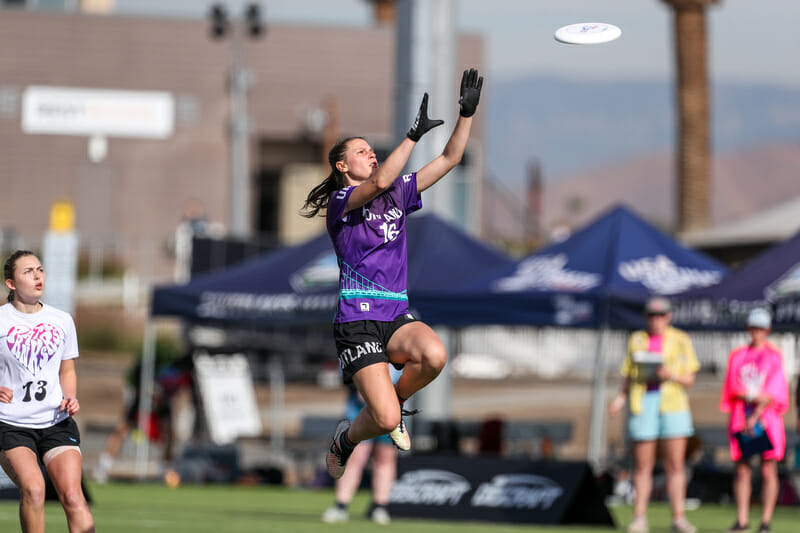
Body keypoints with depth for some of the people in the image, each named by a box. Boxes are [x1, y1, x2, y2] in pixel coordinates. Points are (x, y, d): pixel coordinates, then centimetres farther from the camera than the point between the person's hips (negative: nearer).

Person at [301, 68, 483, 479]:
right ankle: (344, 440, 20)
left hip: (397, 314, 6)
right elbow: (379, 182, -24)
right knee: (386, 420, -17)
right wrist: (415, 134, -27)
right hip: (357, 318, -6)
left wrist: (467, 112, 1)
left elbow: (449, 159, 12)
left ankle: (394, 399, 2)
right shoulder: (341, 200, -3)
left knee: (434, 355, -31)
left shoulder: (399, 193, 15)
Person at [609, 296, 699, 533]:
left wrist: (672, 375, -15)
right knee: (642, 466, 1)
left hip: (673, 404, -1)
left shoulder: (681, 341, 7)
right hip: (642, 404, 1)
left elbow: (689, 379, 4)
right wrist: (621, 397, -6)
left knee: (675, 466, -4)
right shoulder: (637, 340, 12)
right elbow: (629, 376, 11)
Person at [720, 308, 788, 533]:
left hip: (767, 419, -3)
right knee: (742, 470, 0)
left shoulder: (774, 356, 3)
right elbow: (733, 390, 5)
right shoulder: (737, 356, 12)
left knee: (768, 471, -5)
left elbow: (774, 392, -5)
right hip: (740, 420, 3)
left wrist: (755, 416, -13)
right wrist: (756, 397, -12)